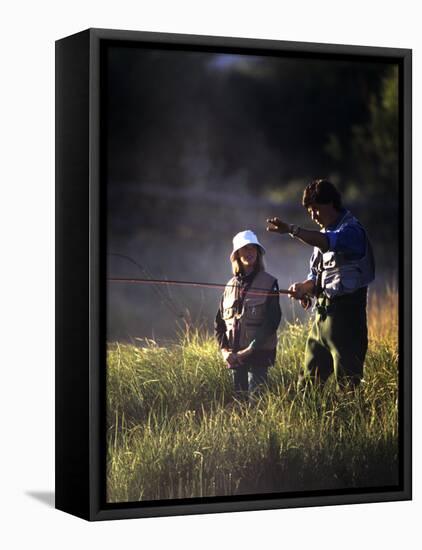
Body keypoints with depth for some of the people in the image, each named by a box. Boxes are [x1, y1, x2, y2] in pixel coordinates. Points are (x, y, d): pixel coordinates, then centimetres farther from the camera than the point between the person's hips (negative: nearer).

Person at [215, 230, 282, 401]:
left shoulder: (269, 282, -2)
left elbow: (272, 321, -9)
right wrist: (224, 350, -2)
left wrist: (250, 350, -14)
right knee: (239, 398, 6)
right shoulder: (231, 286, 12)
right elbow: (220, 322, 13)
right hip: (235, 357, 4)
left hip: (259, 353, -4)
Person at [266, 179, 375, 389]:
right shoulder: (324, 233, 18)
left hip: (345, 312, -9)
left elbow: (329, 242, -33)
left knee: (347, 377, -7)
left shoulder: (351, 230, -11)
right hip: (323, 312, 9)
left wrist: (291, 230, -45)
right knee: (310, 377, 8)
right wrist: (304, 287, 1)